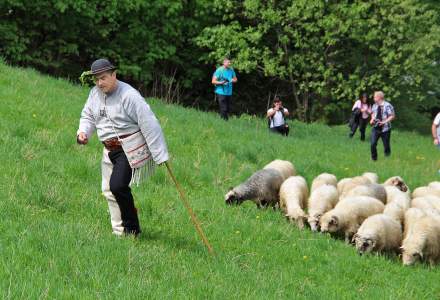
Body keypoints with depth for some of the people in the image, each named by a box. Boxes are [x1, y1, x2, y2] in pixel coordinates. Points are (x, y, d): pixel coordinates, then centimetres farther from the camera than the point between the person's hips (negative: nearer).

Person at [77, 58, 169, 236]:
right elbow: (88, 116, 18)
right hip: (109, 150, 8)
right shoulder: (95, 93, 4)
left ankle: (132, 230, -6)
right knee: (109, 191, 12)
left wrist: (160, 155, -22)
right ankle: (120, 233, 25)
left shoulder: (129, 95, -20)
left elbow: (149, 125, -21)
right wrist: (83, 132, -6)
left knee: (117, 185, -22)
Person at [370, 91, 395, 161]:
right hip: (375, 128, 5)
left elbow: (392, 116, -12)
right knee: (373, 144, -8)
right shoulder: (375, 105, 6)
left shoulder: (387, 106, -14)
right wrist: (372, 119, 5)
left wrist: (385, 121, -21)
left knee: (386, 145, 6)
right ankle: (374, 158, 5)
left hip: (385, 129, -5)